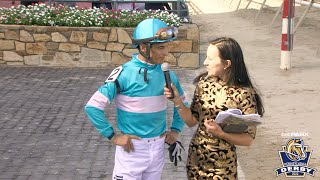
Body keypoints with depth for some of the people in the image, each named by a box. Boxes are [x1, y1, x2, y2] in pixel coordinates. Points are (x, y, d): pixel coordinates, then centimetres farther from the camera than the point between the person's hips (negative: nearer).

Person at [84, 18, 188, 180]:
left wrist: (176, 129, 6)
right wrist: (112, 136, -14)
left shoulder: (167, 74, -1)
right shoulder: (124, 73, -16)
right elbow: (93, 107, -16)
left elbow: (182, 102, 18)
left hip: (158, 146, 5)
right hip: (132, 147, -5)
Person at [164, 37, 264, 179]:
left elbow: (248, 139, -11)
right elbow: (192, 121, 3)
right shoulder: (204, 82, -3)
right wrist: (177, 101, -10)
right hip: (195, 158, 4)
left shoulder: (244, 94, -17)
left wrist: (221, 134, -24)